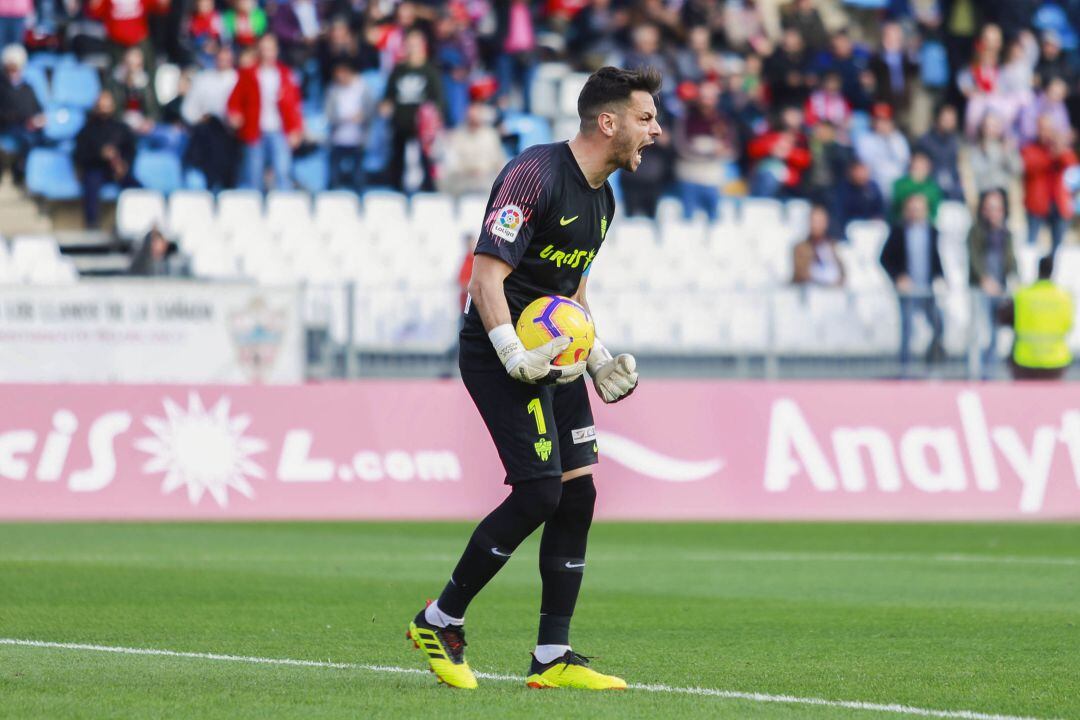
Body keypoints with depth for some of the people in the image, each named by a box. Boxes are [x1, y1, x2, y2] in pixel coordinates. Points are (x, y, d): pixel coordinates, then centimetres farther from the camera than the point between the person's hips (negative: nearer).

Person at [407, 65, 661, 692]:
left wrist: (599, 359, 15)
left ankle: (554, 657, 6)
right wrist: (516, 357, -28)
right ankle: (441, 621, 1)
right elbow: (487, 273, -21)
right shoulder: (536, 174, -17)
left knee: (579, 492, 1)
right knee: (540, 493, -15)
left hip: (555, 354, 9)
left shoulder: (602, 199, 12)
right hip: (500, 352, -9)